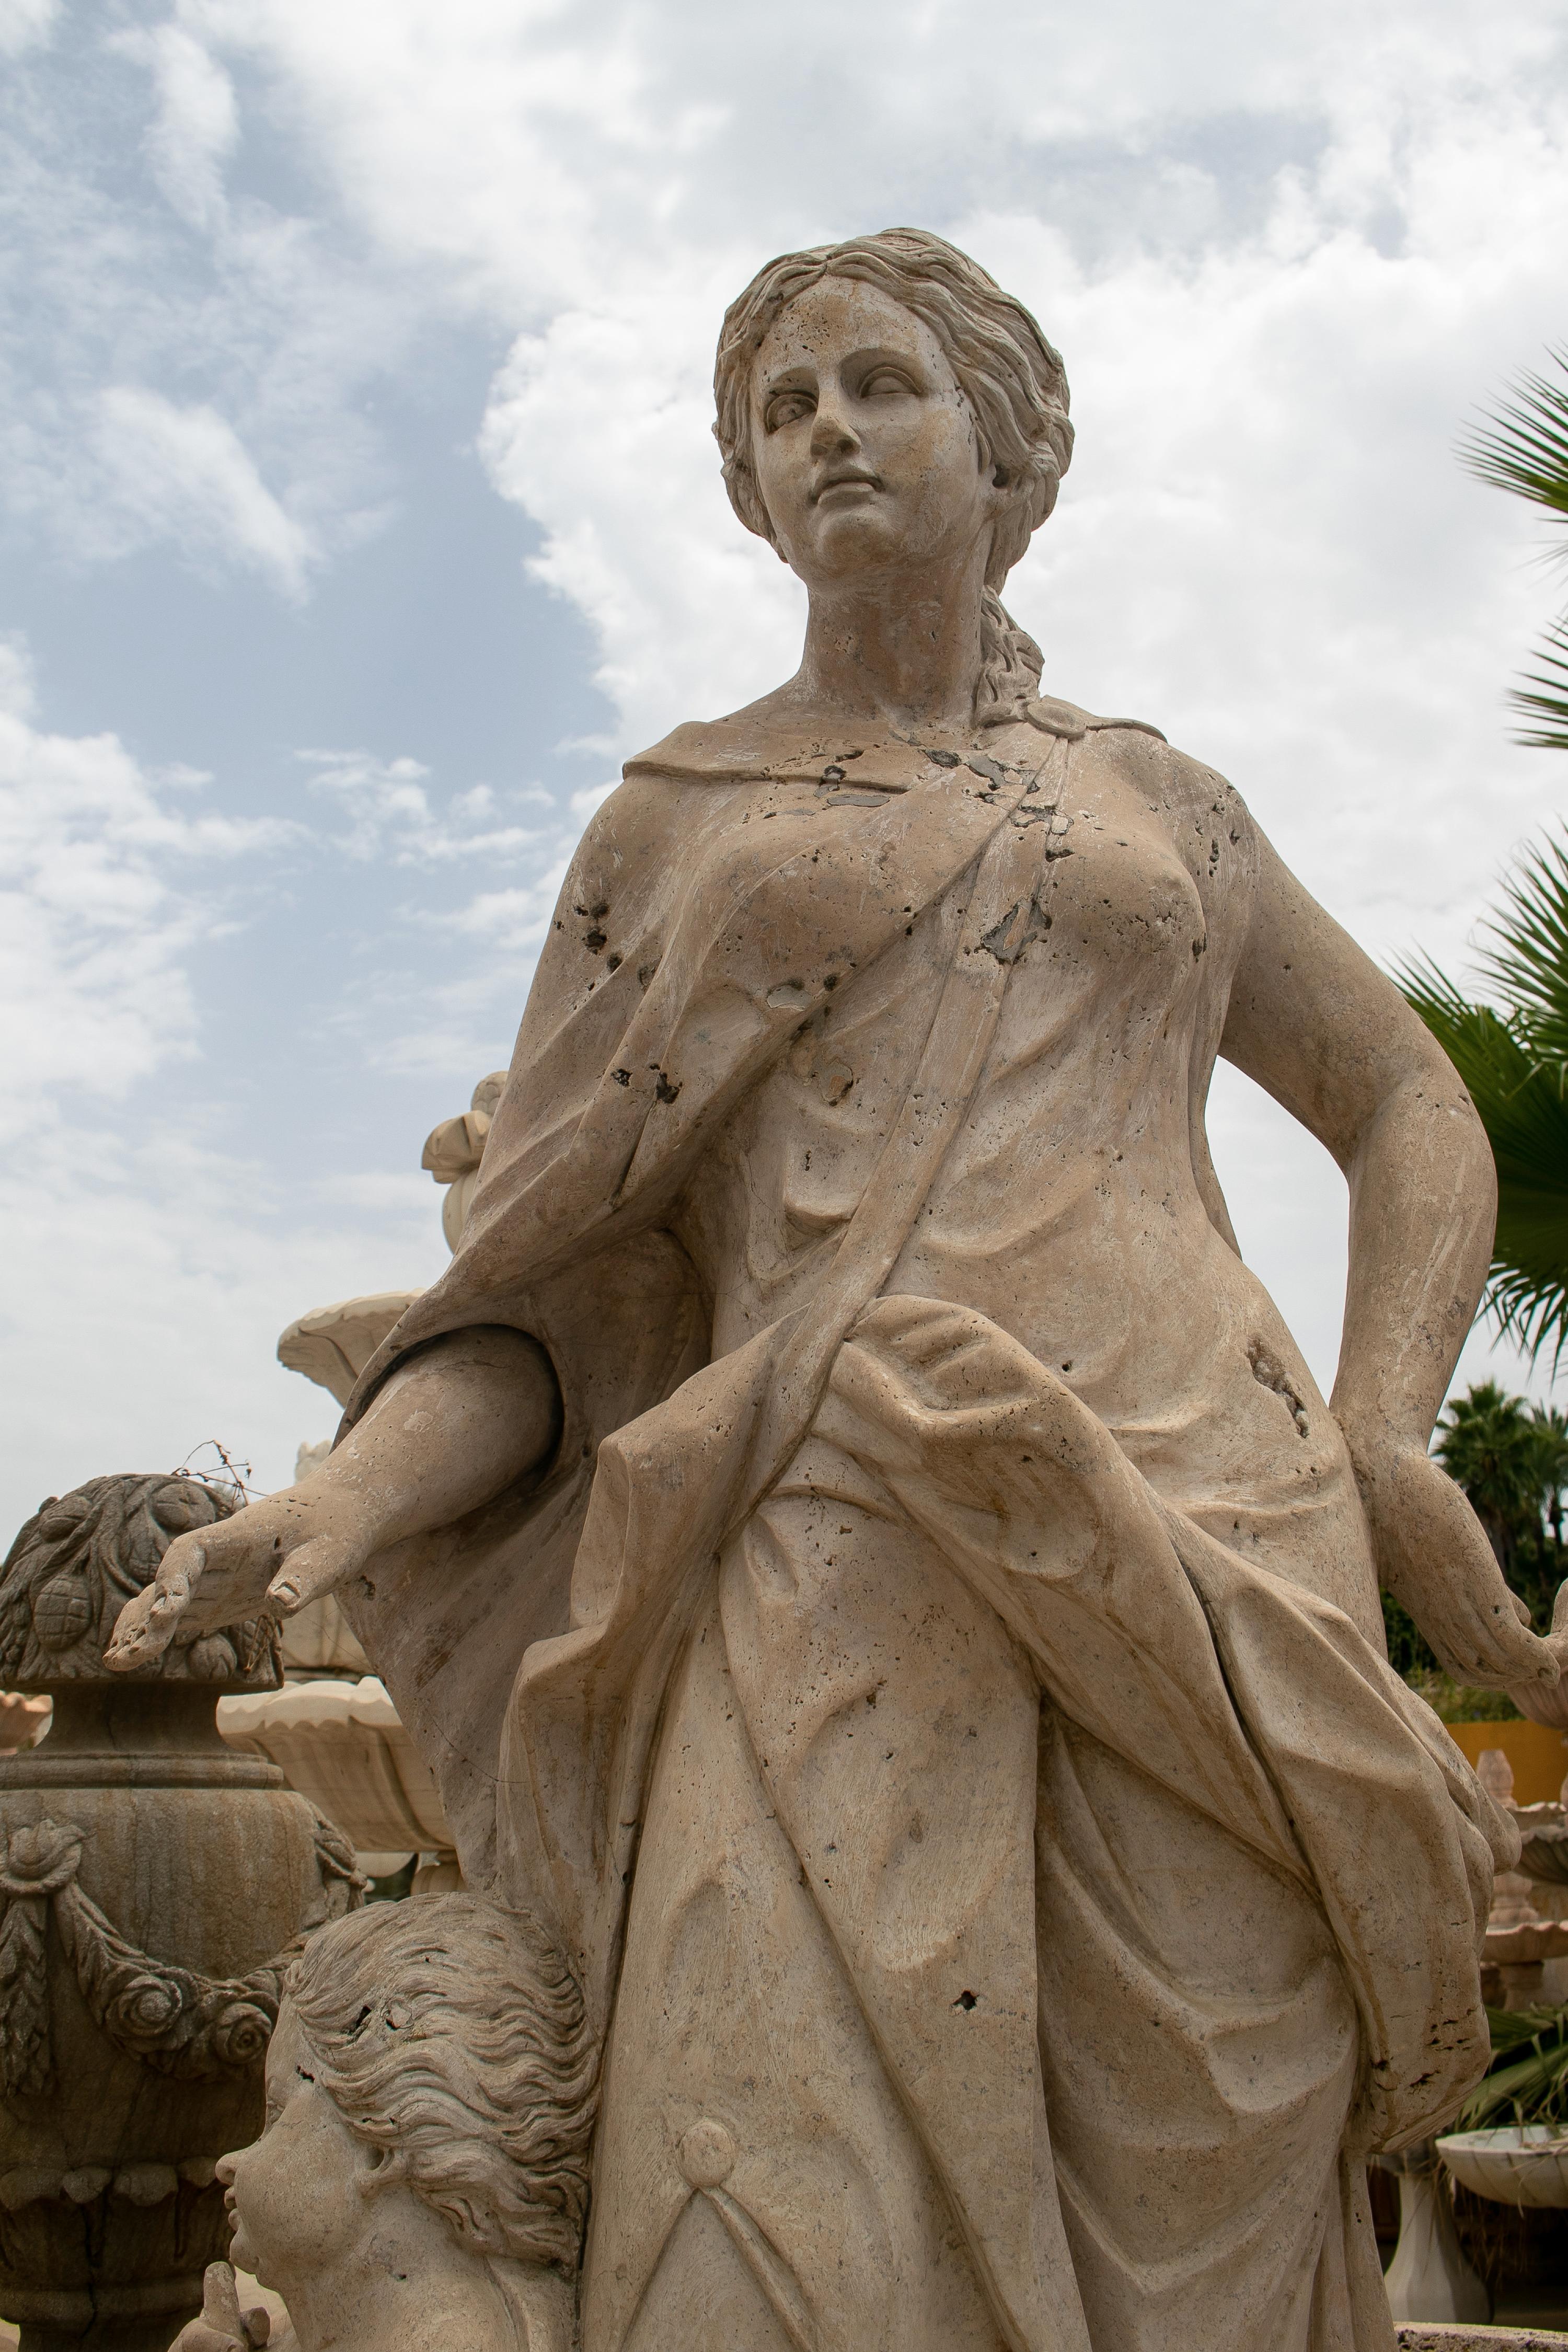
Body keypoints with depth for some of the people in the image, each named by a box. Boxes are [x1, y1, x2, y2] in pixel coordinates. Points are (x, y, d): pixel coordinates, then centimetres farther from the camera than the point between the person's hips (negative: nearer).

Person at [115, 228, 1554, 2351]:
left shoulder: (1157, 802, 22)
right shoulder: (670, 822, 18)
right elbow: (543, 1291, 13)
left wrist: (1383, 1452, 7)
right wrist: (342, 1504, -8)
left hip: (1187, 1553, 2)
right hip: (839, 1563, -1)